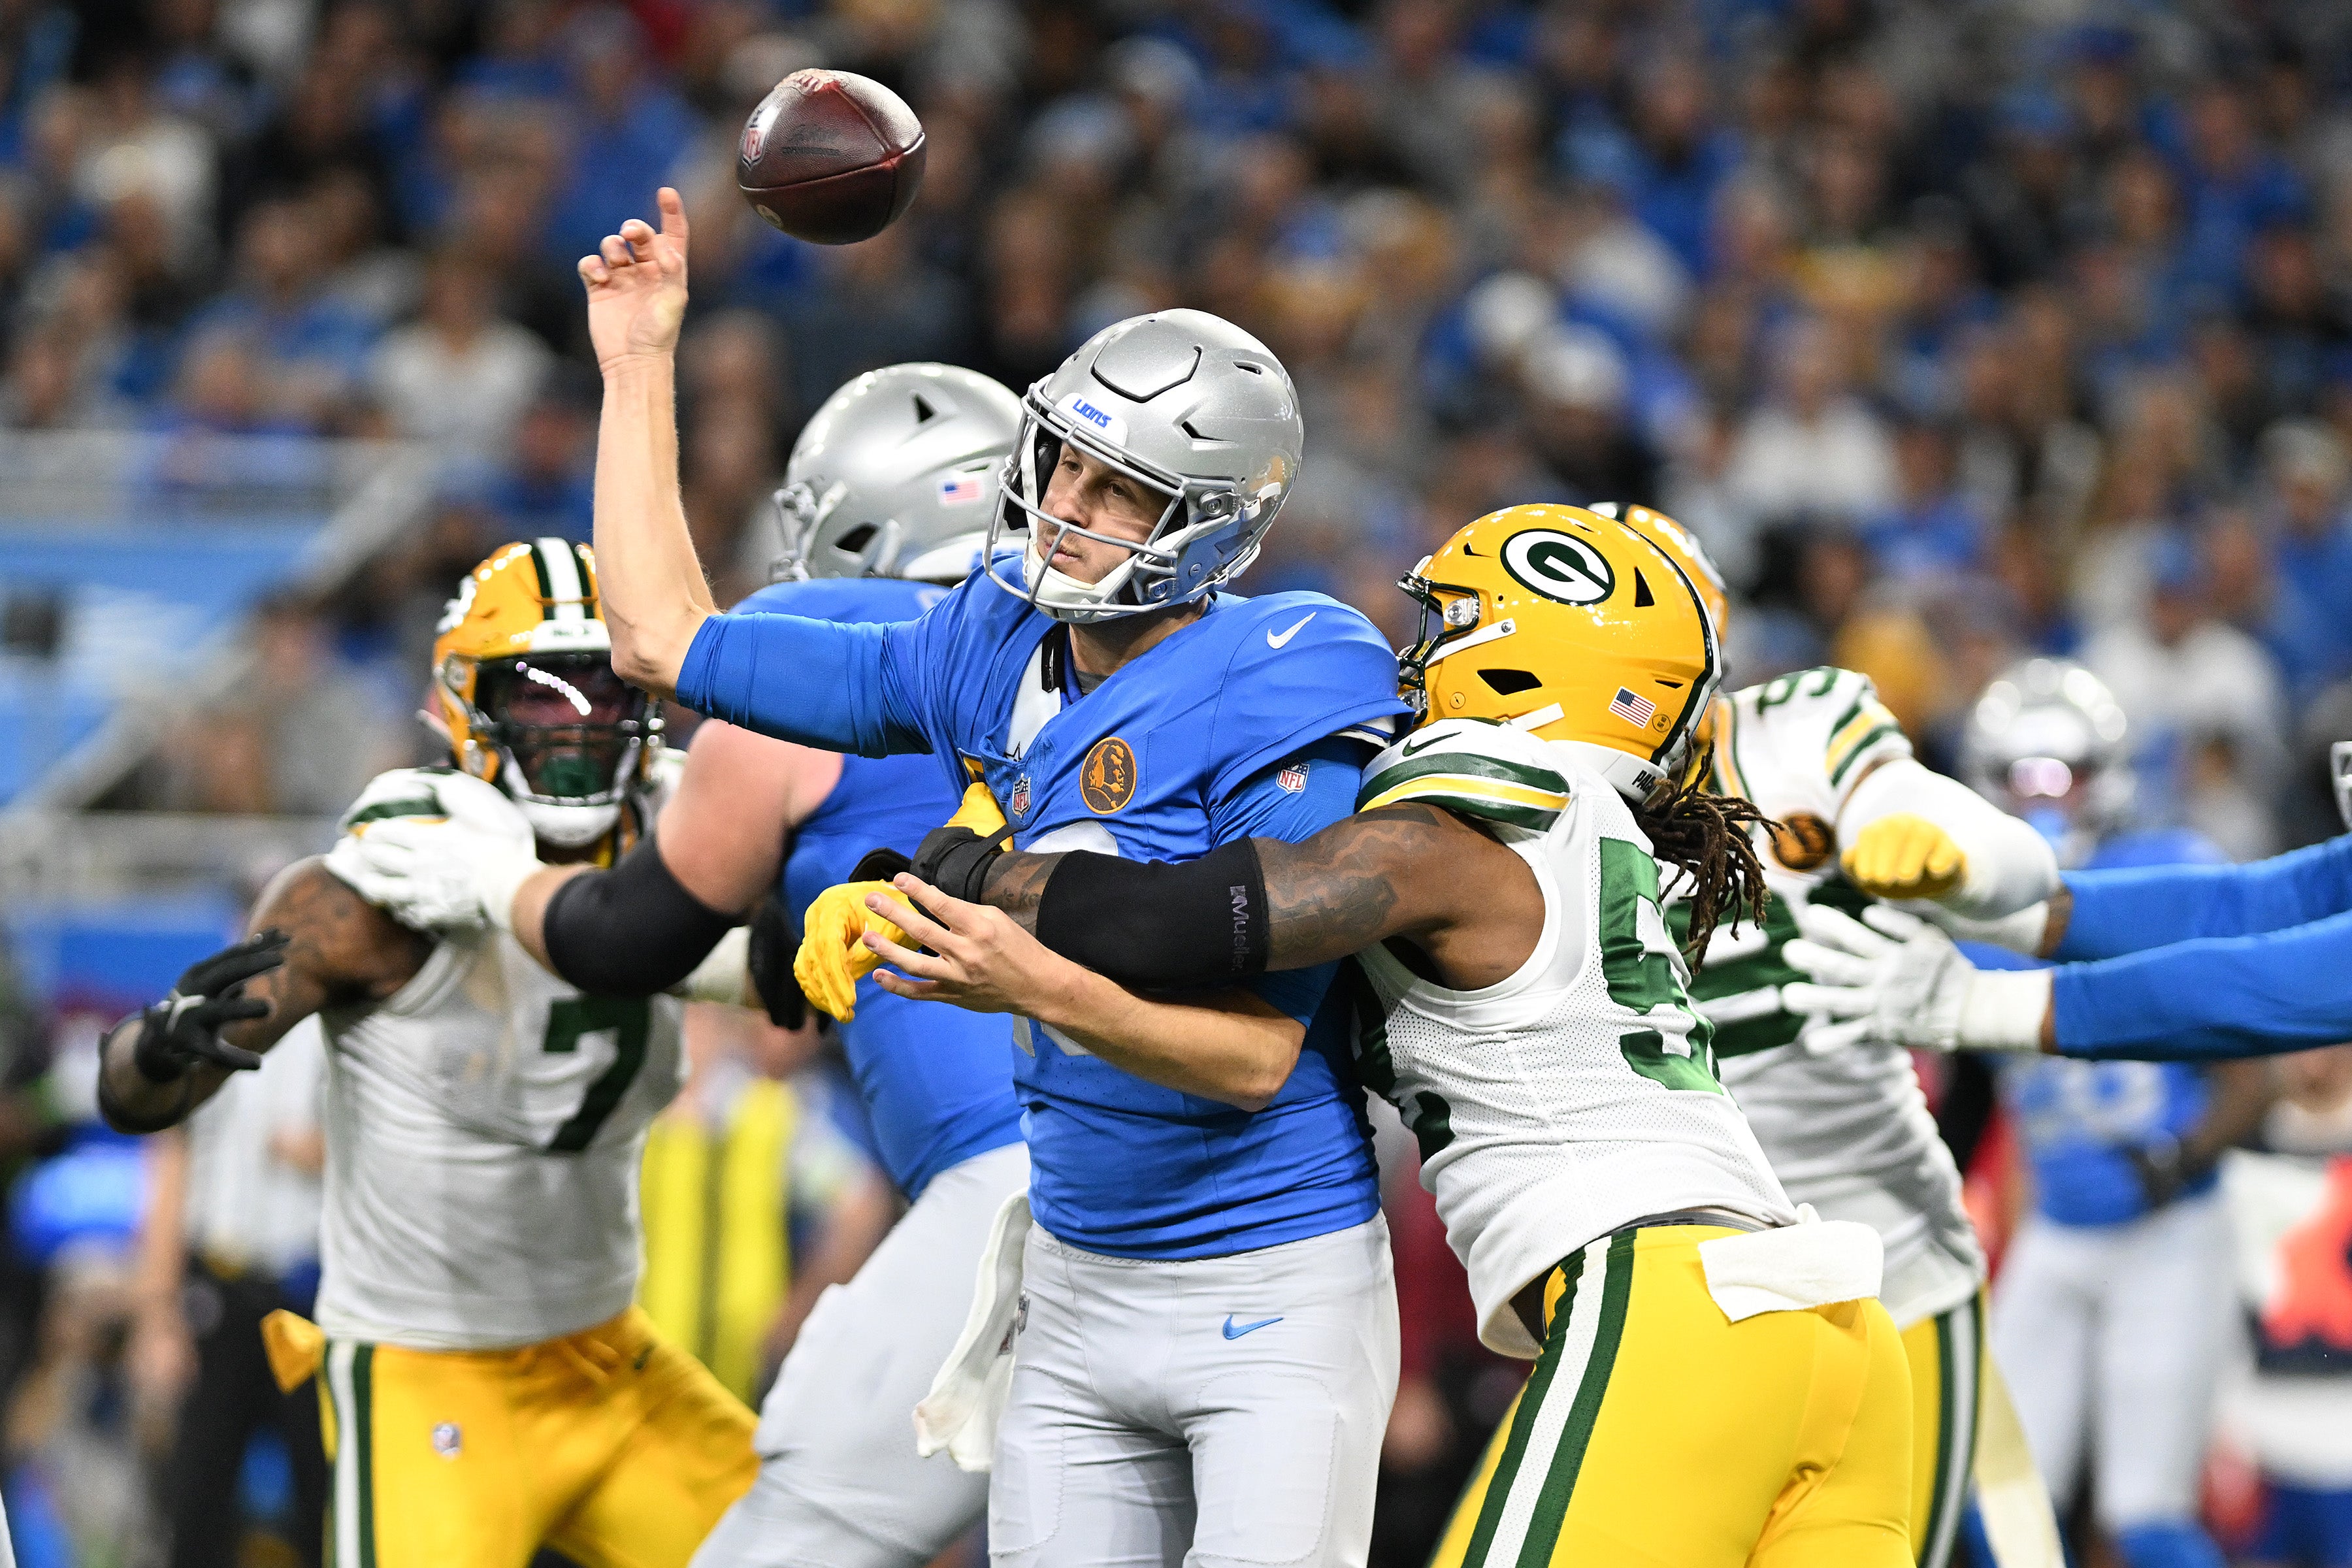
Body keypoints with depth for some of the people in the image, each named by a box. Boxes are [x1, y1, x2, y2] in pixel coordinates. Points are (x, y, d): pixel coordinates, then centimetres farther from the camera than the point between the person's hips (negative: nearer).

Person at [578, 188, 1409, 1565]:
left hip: (1275, 1295, -6)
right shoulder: (991, 657, 4)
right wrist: (639, 368, 12)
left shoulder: (1276, 704, -17)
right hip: (1080, 1290, 7)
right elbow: (666, 644, 11)